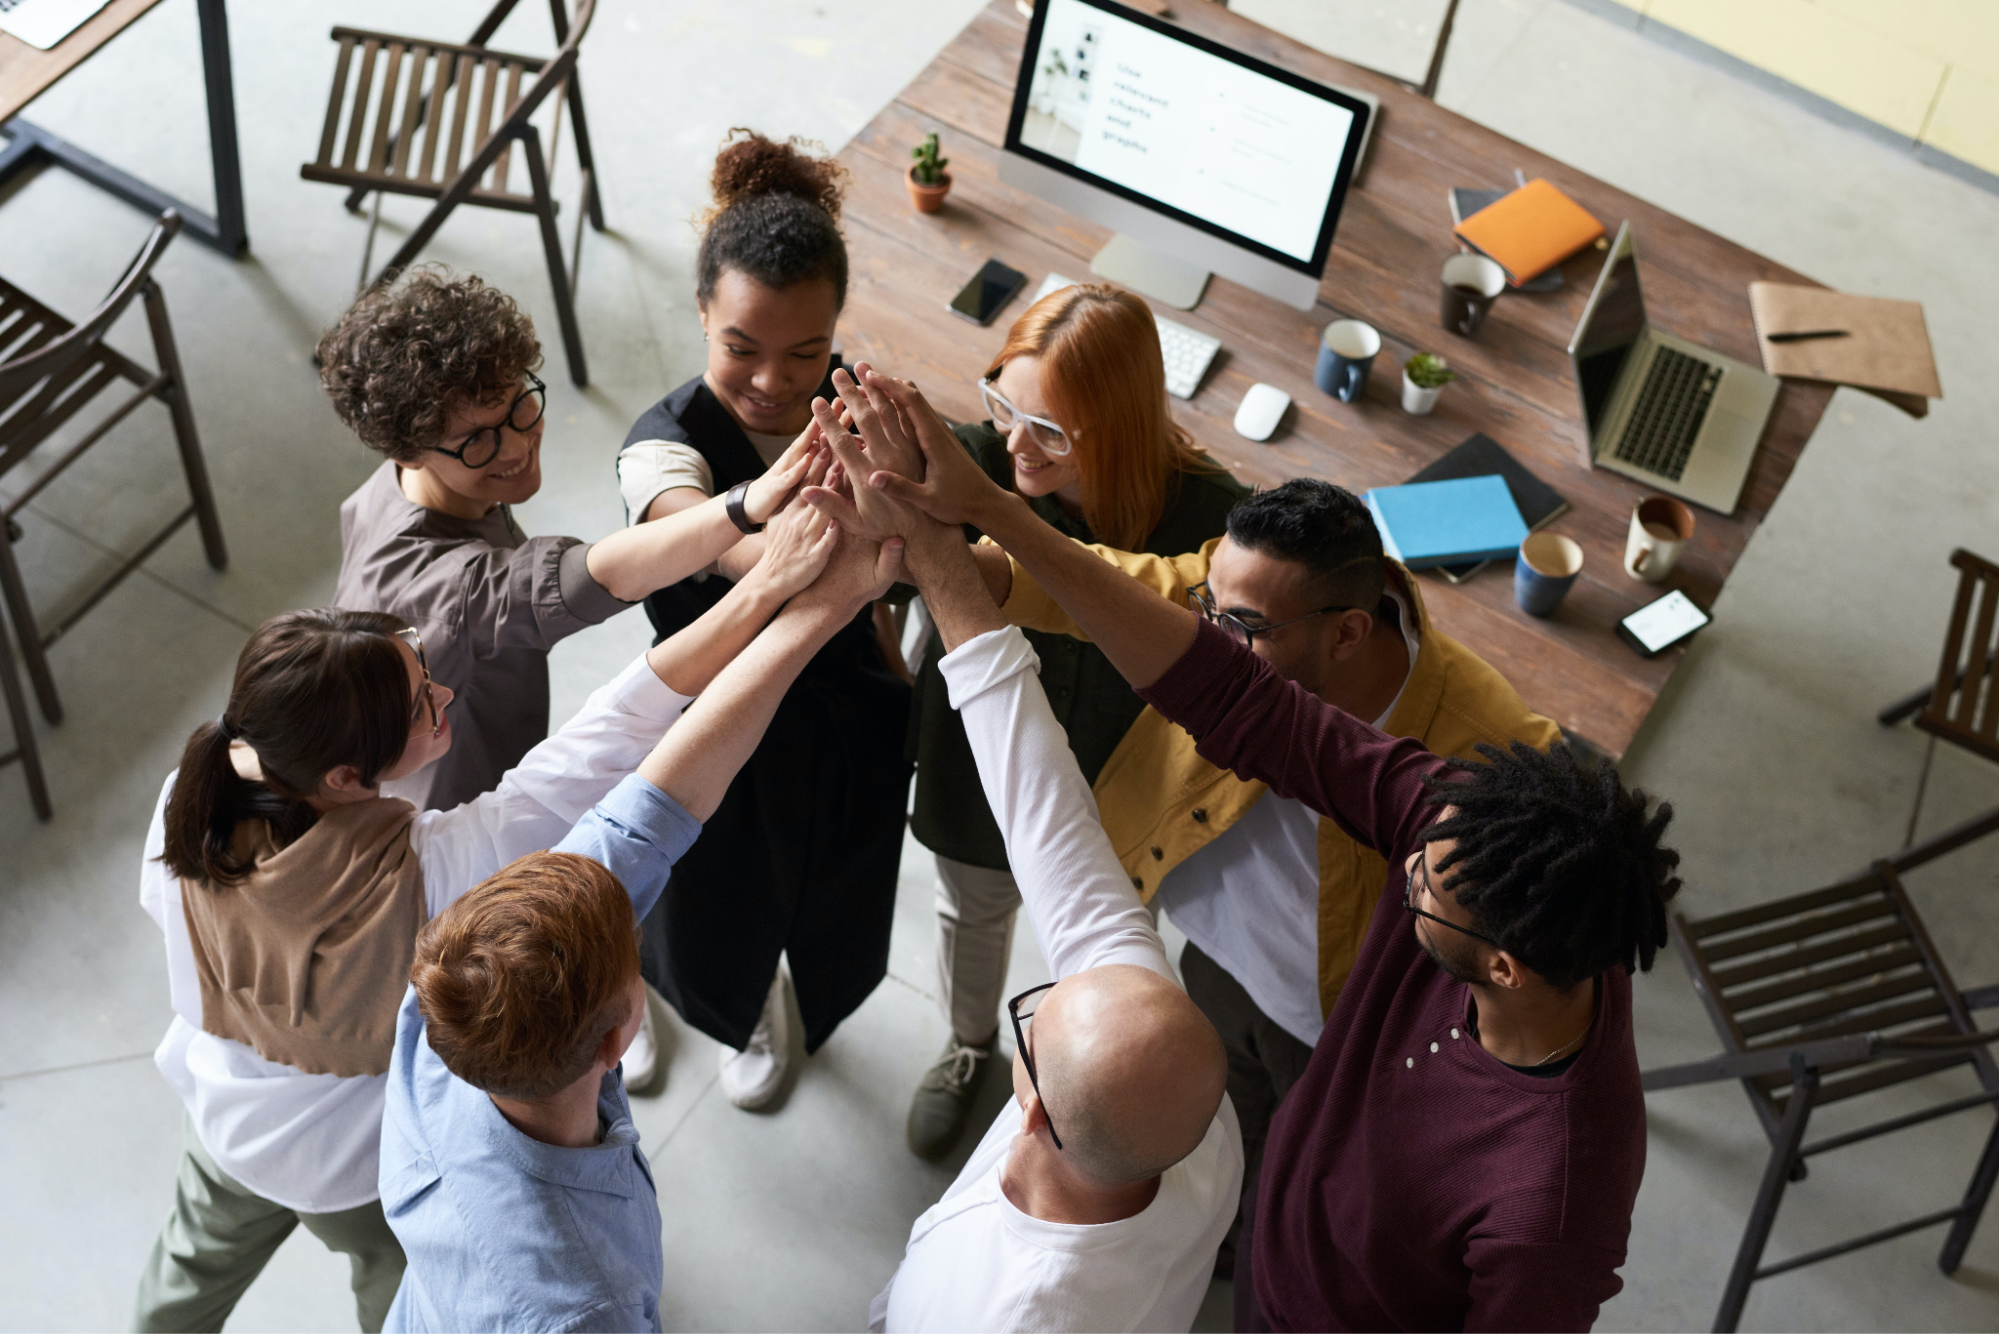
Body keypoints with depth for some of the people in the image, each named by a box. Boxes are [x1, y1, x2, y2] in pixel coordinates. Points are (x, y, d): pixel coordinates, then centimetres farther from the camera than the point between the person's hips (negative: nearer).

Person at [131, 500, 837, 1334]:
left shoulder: (186, 804, -31)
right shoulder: (419, 873, -45)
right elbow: (607, 742, -47)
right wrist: (767, 586, -49)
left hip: (222, 1120, 4)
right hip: (363, 1169, -4)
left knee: (196, 1265, 36)